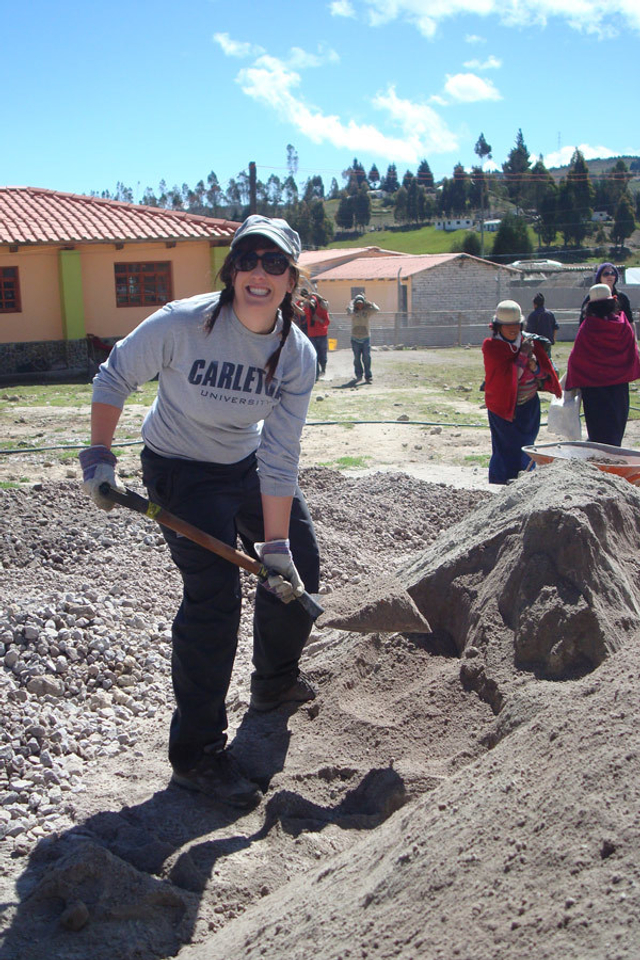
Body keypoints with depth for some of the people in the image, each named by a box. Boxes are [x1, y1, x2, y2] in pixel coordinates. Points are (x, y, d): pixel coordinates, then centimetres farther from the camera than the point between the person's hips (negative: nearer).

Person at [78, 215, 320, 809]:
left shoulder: (297, 356, -17)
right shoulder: (182, 324, -28)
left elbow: (279, 460, -17)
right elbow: (114, 379, -11)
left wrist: (275, 543, -19)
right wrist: (98, 458, -11)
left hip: (248, 465, 6)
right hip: (180, 471, -5)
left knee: (297, 570, 13)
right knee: (214, 595, -17)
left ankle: (274, 683, 40)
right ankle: (196, 753, -5)